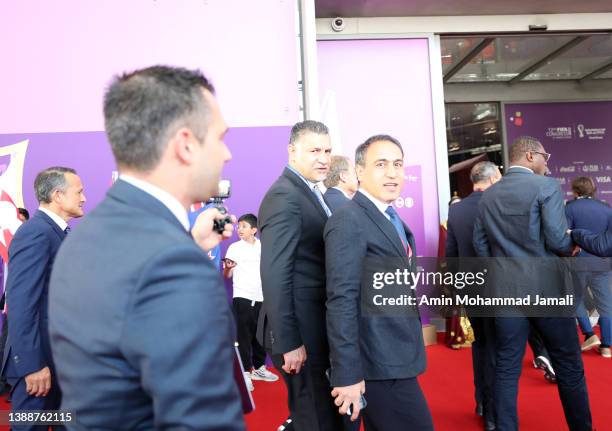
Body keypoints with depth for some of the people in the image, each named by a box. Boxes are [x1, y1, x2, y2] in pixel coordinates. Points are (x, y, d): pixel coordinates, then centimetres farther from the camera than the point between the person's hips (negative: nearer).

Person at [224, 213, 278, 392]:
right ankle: (245, 372, 4)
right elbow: (227, 275, -5)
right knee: (244, 335, -2)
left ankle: (258, 368, 23)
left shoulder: (263, 247, 7)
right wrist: (228, 267, -26)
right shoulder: (234, 248, -1)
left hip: (261, 297, 3)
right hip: (242, 297, -3)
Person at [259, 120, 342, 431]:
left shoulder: (309, 192, 12)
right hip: (302, 333, -9)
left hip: (317, 327, 9)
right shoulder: (284, 197, -18)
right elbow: (274, 275, -24)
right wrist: (288, 343, -23)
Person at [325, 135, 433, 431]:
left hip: (396, 357, 9)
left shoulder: (392, 220, 13)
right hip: (382, 364, -9)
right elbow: (341, 302, -23)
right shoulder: (348, 221, -17)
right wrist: (348, 374, -24)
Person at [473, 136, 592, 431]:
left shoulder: (487, 196, 7)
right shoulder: (546, 185, -8)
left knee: (506, 370, 9)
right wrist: (571, 248, 8)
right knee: (569, 367, 12)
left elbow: (480, 244, 8)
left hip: (505, 291, 4)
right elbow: (557, 240, -13)